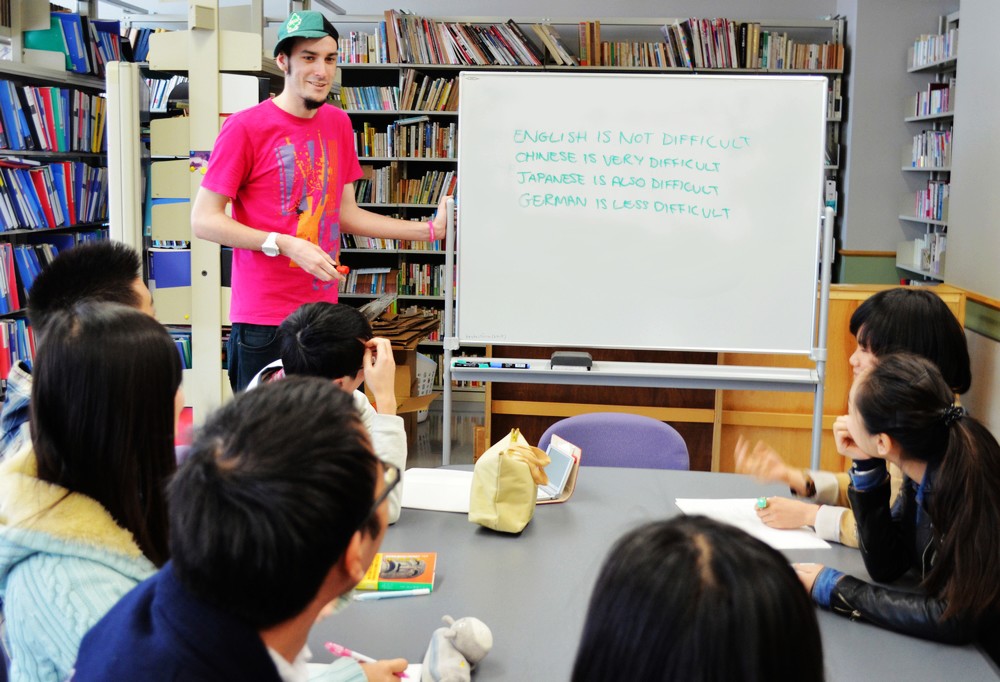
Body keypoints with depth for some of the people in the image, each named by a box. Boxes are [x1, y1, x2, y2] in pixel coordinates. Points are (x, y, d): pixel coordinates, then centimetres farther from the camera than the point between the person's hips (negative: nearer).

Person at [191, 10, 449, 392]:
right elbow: (203, 220, -10)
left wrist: (429, 230, 10)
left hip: (323, 310, 5)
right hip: (263, 319, -5)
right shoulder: (246, 127, -9)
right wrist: (286, 245, -20)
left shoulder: (338, 124, 9)